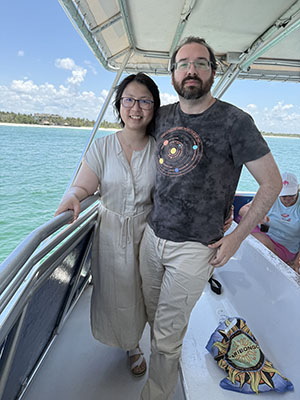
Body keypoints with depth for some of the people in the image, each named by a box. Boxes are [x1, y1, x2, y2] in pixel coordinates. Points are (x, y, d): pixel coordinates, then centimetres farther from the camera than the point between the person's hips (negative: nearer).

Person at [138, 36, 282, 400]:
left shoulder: (235, 122, -10)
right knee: (155, 318, 21)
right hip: (152, 236, 5)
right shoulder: (162, 116, 5)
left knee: (166, 335, 9)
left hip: (194, 248, -5)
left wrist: (236, 238, -9)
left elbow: (271, 182, -6)